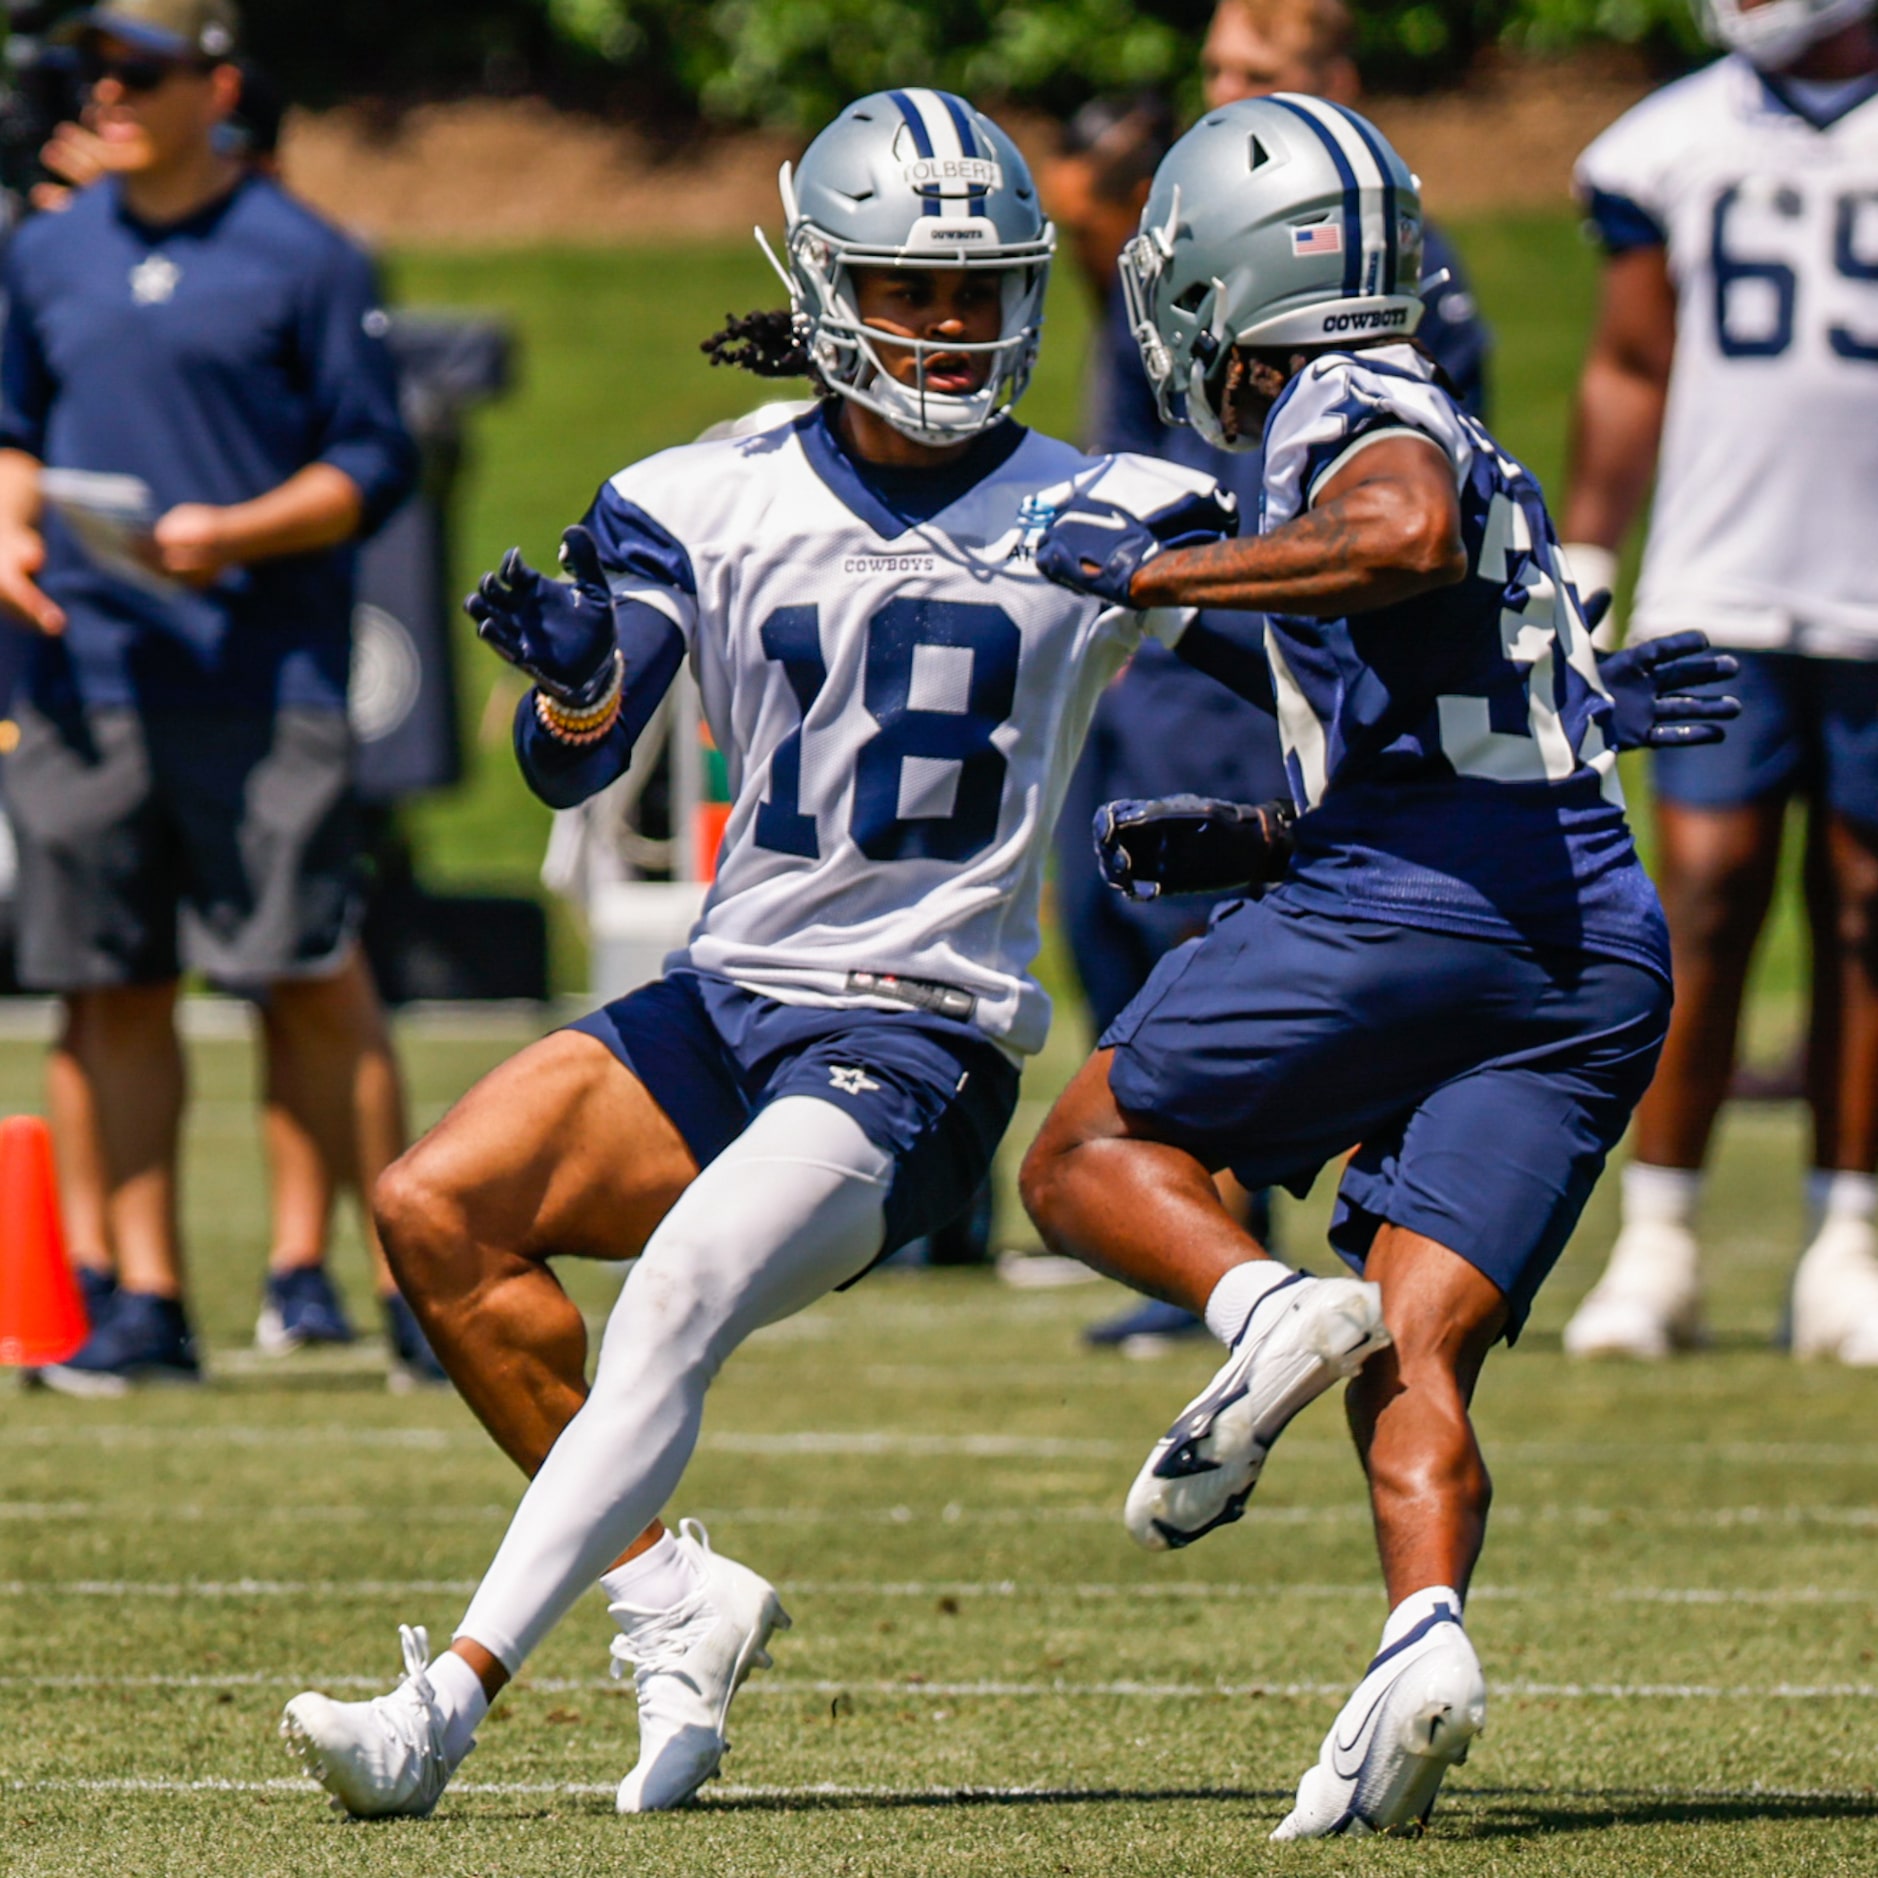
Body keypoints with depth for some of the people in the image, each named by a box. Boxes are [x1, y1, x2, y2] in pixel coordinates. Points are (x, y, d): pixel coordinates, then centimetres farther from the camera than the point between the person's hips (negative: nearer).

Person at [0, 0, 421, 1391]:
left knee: (311, 978, -8)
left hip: (265, 681, -5)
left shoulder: (304, 260, -1)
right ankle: (142, 1300, 7)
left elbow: (375, 466, -2)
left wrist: (234, 533, -15)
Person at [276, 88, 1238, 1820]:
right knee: (440, 1207, -15)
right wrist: (574, 667, -27)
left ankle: (450, 1698, -27)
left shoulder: (1096, 522, 1)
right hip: (732, 1004, 4)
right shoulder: (712, 506, 5)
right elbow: (570, 766, -5)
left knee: (681, 1294, -26)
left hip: (926, 1043, -4)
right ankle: (675, 1595, -5)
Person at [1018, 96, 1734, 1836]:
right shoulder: (1456, 434, 28)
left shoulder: (1350, 420, 0)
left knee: (1085, 1157, 9)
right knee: (1416, 1350, 0)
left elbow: (1409, 537, -25)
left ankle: (1256, 1304, -18)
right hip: (1605, 949, 8)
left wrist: (1155, 573, -17)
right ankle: (1424, 1631, -24)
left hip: (1417, 900, -8)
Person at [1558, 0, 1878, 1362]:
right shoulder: (1682, 142, 6)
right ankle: (1658, 1247, 1)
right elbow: (1632, 370, 15)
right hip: (1722, 592, 1)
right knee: (1703, 902, -6)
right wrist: (1580, 572, 11)